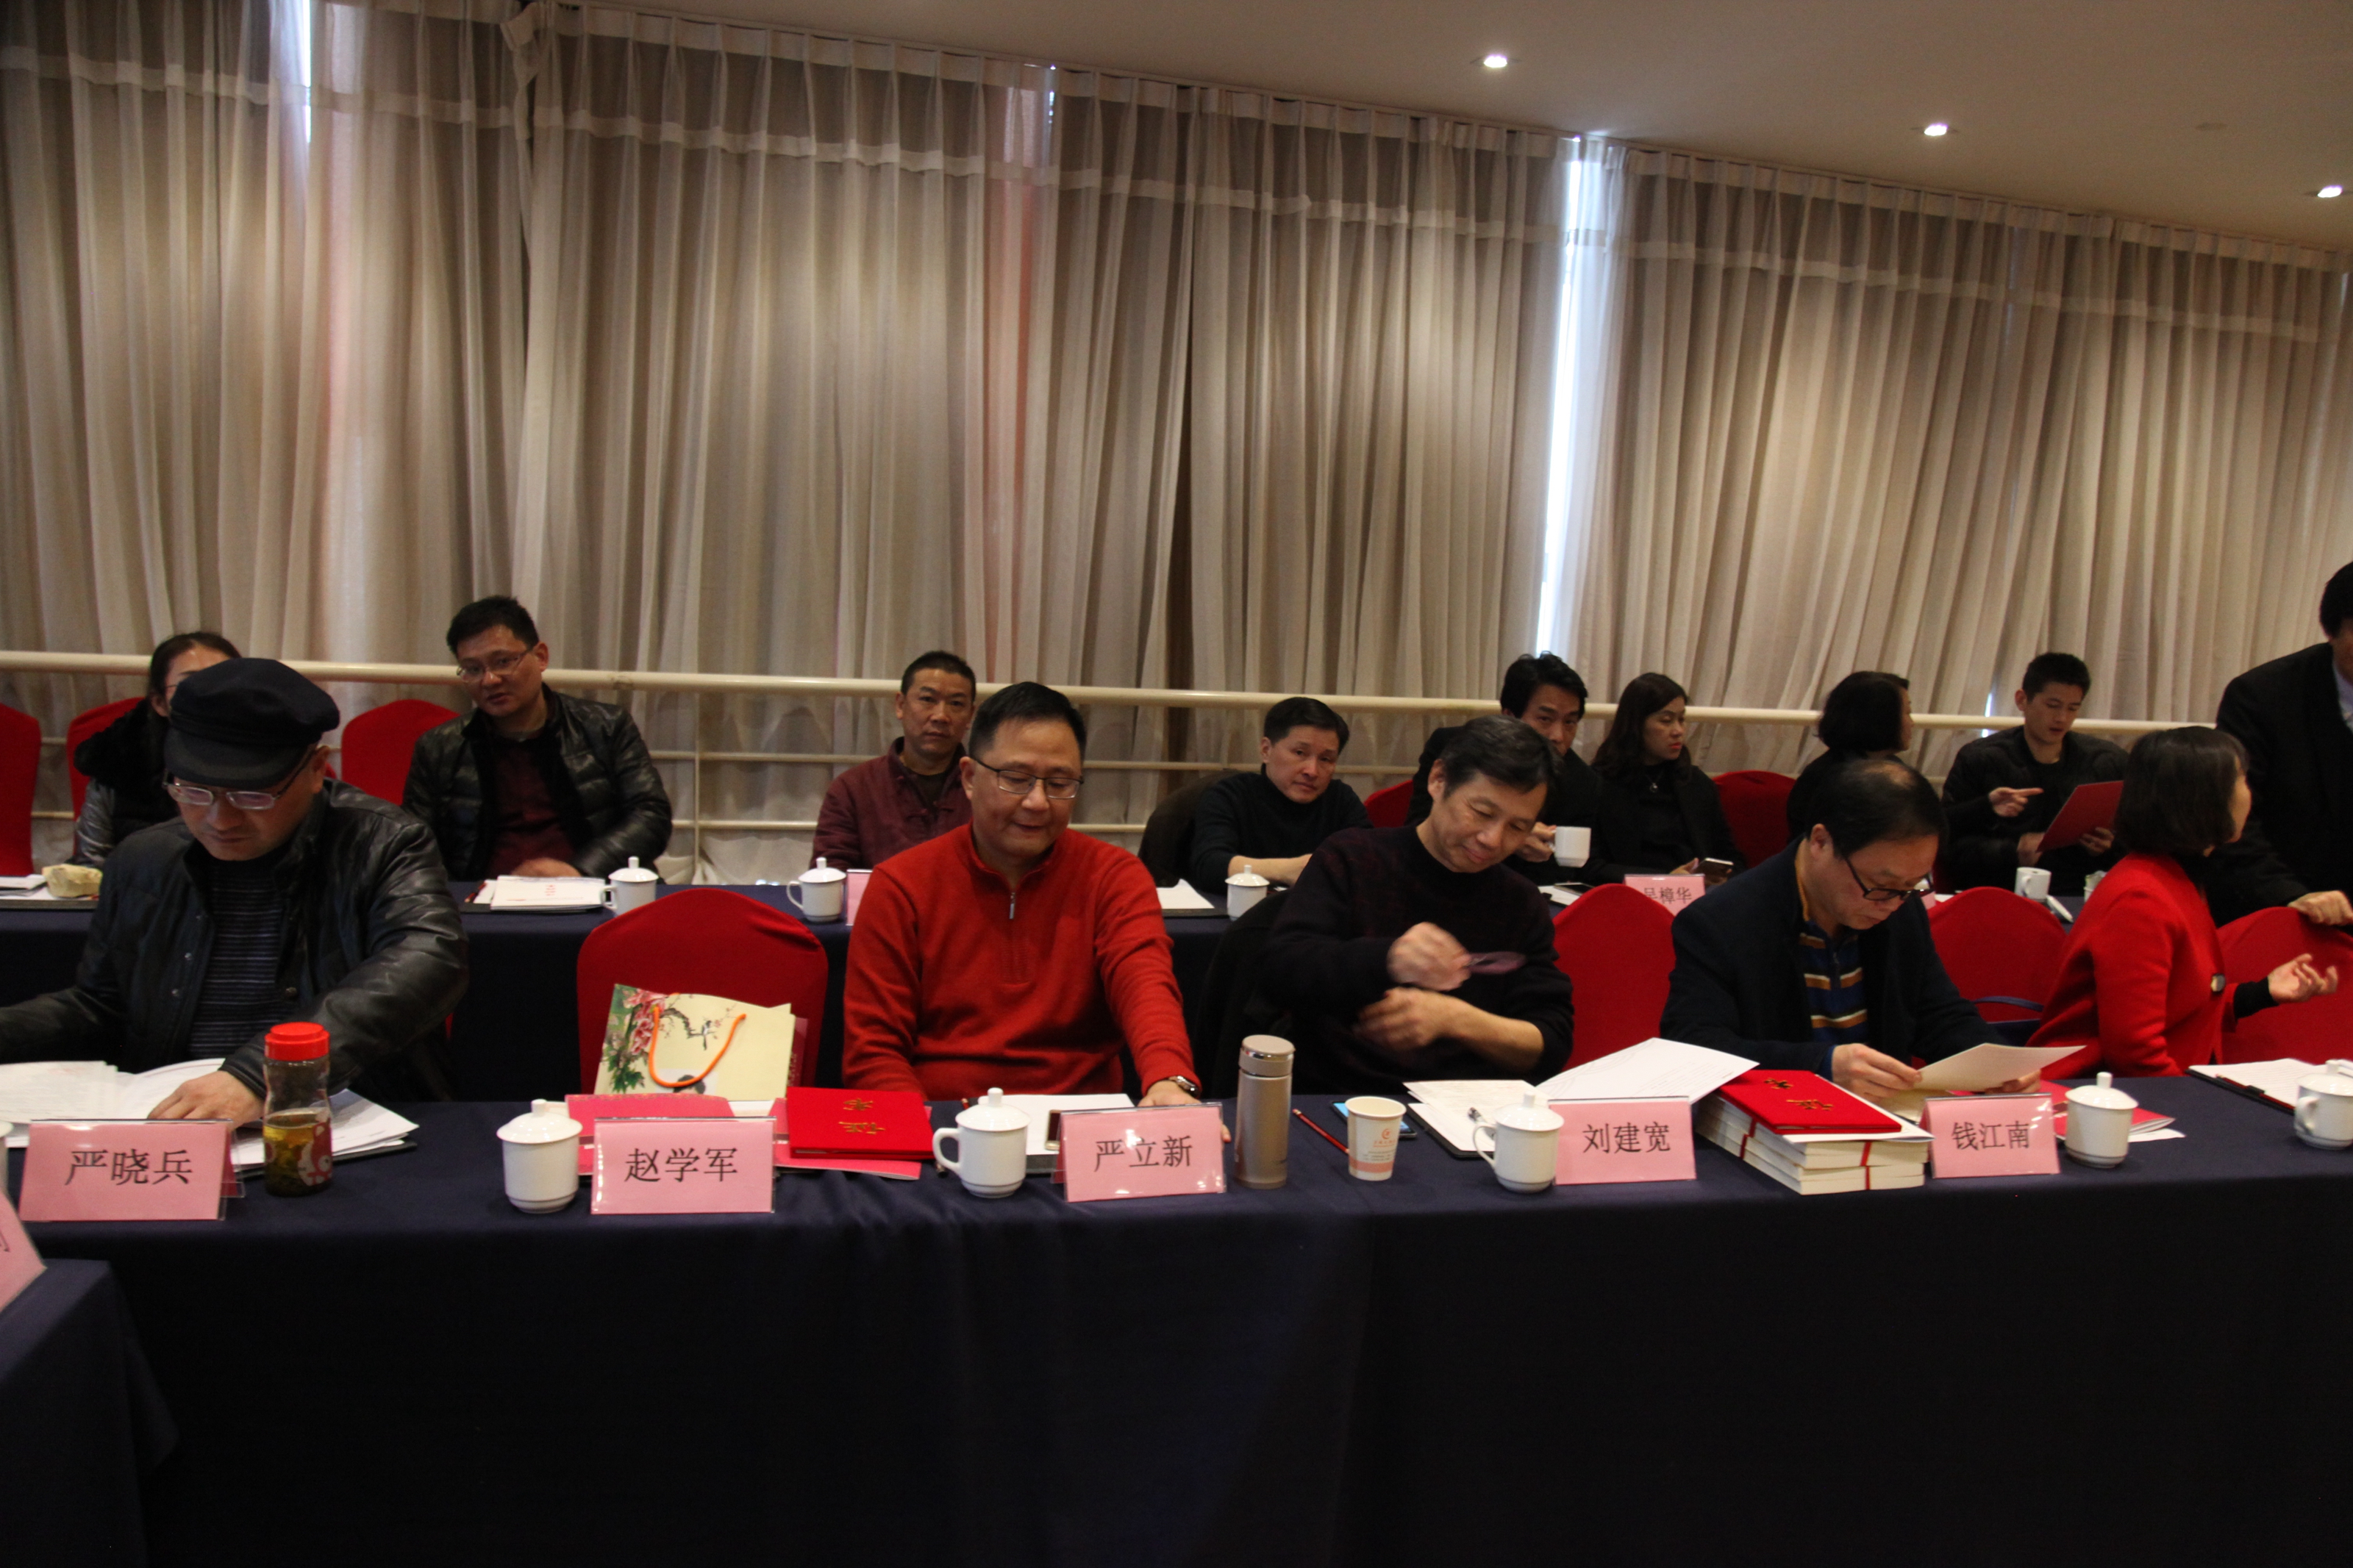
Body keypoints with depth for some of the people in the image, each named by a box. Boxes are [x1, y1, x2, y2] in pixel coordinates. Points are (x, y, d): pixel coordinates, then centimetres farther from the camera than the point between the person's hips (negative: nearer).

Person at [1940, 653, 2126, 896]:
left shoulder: (2110, 762, 16)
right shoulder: (1977, 759, 7)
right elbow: (1947, 842, 1)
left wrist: (2108, 849, -4)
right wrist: (2012, 853, -13)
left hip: (2075, 898, 3)